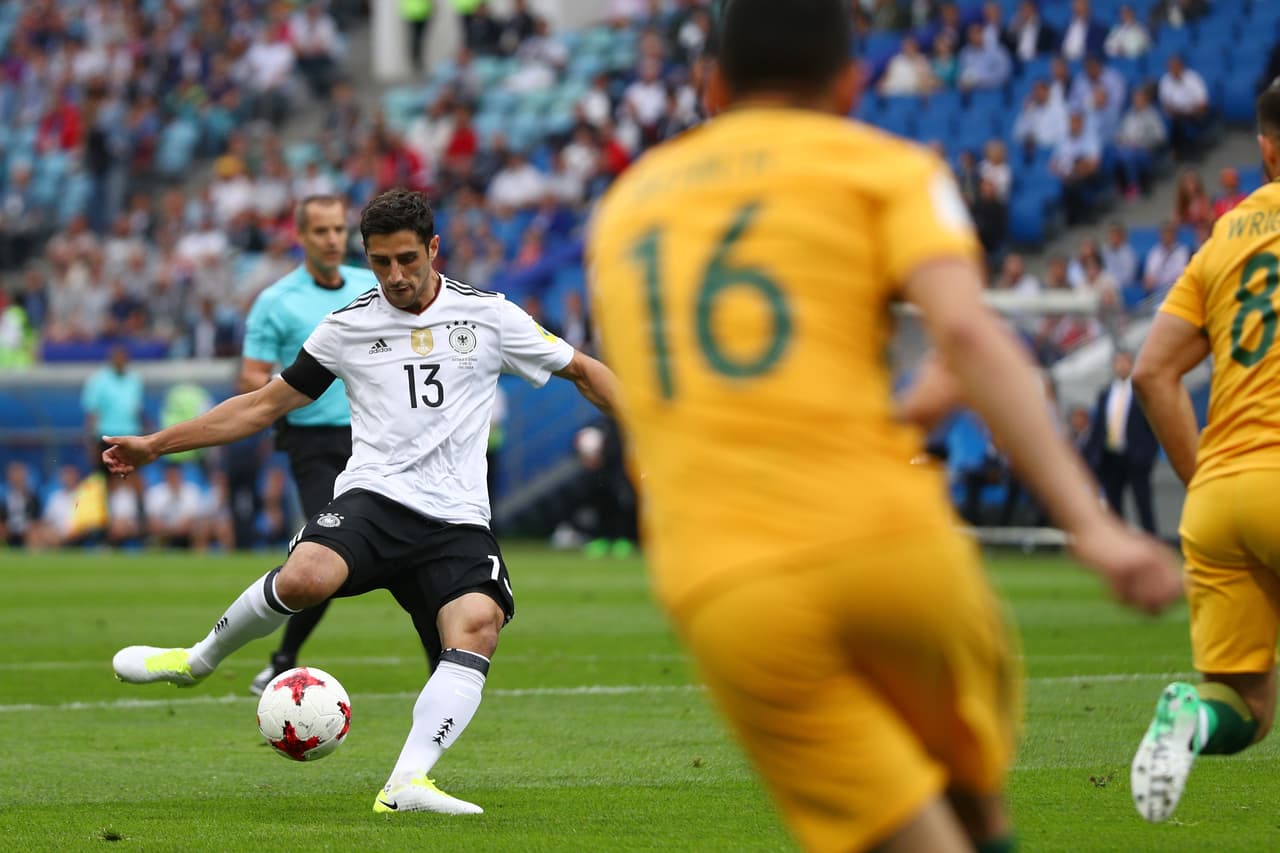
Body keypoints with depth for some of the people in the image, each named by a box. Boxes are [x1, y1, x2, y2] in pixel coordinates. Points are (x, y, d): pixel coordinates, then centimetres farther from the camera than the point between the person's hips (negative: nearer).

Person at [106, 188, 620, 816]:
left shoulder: (489, 316, 9)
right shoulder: (347, 327, 11)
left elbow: (584, 373, 20)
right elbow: (264, 405, 19)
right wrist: (157, 445, 17)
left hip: (457, 521, 1)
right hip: (373, 497, 0)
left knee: (478, 625, -30)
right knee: (306, 577, -33)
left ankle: (407, 783, -36)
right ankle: (199, 659, -6)